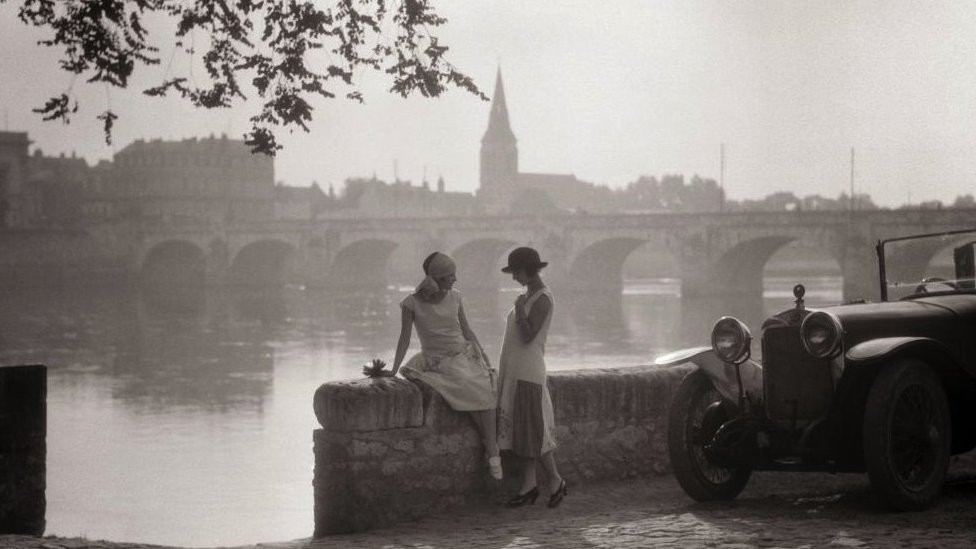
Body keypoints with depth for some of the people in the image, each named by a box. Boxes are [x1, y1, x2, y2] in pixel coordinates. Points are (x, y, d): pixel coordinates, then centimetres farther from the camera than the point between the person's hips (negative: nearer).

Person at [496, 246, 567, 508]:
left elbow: (528, 335, -21)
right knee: (520, 427, 8)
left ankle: (555, 480, 6)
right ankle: (529, 484, 11)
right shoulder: (529, 295, 14)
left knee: (533, 429, -6)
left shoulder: (542, 299, -14)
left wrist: (520, 308, -16)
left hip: (528, 371, -9)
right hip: (515, 371, 9)